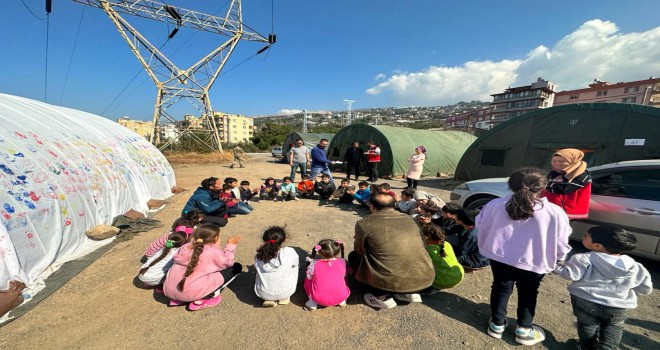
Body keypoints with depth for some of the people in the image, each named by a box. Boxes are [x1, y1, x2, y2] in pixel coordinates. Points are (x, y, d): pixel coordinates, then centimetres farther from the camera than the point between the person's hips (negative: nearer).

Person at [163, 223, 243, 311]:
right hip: (191, 293, -7)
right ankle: (201, 300, -3)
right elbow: (227, 262, 6)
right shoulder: (214, 252, -9)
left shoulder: (186, 246, 6)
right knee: (236, 267, -1)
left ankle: (178, 299, 16)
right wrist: (230, 246, 16)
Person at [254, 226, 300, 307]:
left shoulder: (258, 256, -14)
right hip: (285, 292, -1)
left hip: (263, 294, 2)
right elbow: (296, 264, 2)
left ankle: (269, 299, 17)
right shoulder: (290, 252, -20)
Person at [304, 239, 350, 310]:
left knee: (307, 280, 19)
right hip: (339, 297, 2)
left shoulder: (314, 264, -10)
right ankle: (342, 301, 18)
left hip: (319, 298, -2)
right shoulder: (342, 263, -4)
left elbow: (309, 277, 6)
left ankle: (313, 303, 11)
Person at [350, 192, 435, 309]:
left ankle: (383, 297, 9)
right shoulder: (409, 219, 9)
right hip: (426, 278, 5)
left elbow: (359, 250, 11)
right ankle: (410, 292, 18)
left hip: (392, 282, -4)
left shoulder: (364, 223, -4)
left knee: (353, 255, 19)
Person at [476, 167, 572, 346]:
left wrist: (488, 248, 18)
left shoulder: (494, 205, -14)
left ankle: (497, 325, 36)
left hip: (499, 257, 2)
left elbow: (480, 228, -1)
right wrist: (555, 259, 10)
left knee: (501, 288, 21)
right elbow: (561, 246, -11)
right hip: (533, 263, -1)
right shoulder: (554, 213, -20)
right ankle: (524, 330, 38)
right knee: (528, 294, 22)